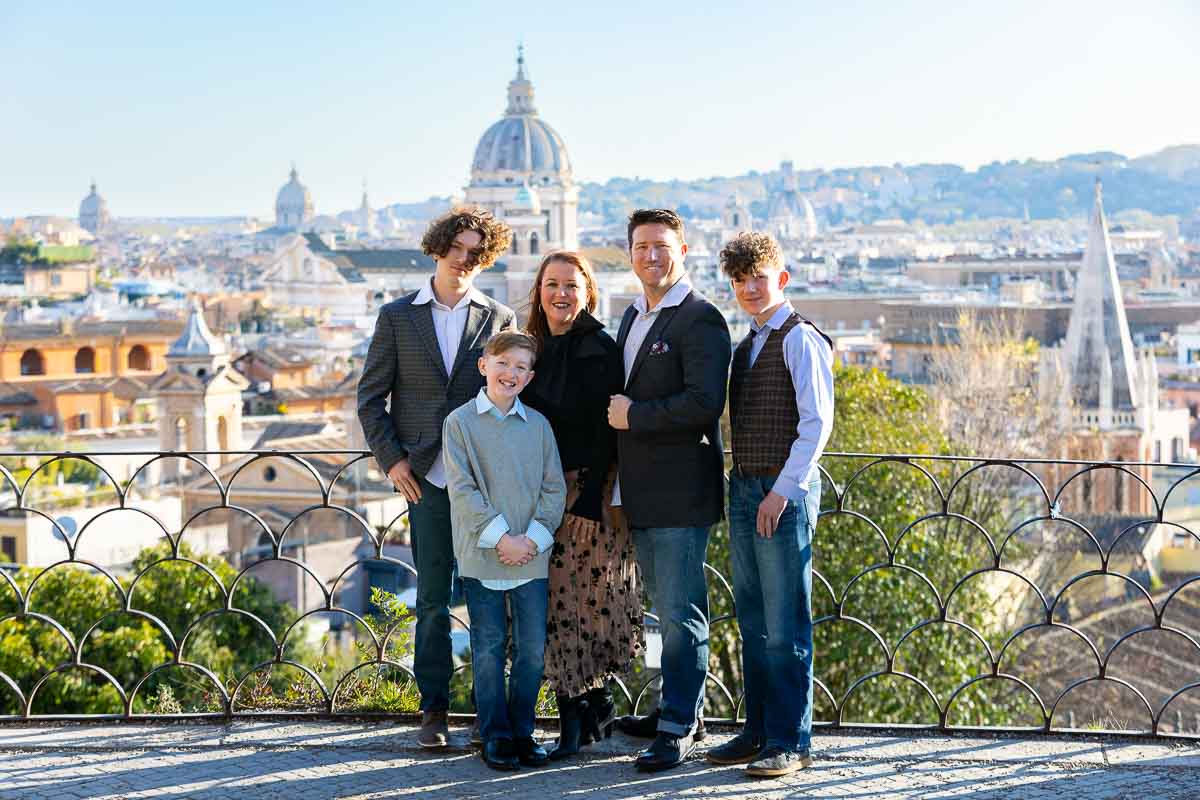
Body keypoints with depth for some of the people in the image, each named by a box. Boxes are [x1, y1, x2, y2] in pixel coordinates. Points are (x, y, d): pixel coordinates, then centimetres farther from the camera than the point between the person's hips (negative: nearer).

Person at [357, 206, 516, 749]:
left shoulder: (500, 319, 7)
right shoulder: (397, 317, 7)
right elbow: (371, 397, 8)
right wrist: (392, 459, -3)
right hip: (427, 479, 0)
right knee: (432, 601, 3)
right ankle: (434, 710, 10)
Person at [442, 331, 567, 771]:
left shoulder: (538, 425, 7)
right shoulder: (460, 422, -1)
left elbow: (554, 488, 6)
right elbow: (461, 488, -7)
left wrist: (534, 537, -8)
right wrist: (500, 537, -14)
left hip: (531, 557, 3)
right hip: (482, 558, -3)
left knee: (533, 650, 4)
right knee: (489, 649, 4)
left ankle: (522, 731, 17)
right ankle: (495, 735, 13)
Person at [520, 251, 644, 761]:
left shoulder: (600, 351, -8)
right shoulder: (532, 350, 11)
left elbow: (604, 433, -12)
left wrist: (587, 500, -18)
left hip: (589, 491, -6)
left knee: (588, 599, -4)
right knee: (554, 602, 5)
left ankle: (591, 706, 8)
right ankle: (575, 716, 12)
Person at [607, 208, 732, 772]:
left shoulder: (700, 320, -13)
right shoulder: (634, 316, 16)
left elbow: (704, 403, -23)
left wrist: (633, 415, -16)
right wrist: (619, 414, 7)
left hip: (681, 490, -9)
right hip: (641, 492, 9)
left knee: (680, 611, -4)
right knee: (666, 608, 18)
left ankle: (677, 729, 1)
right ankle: (681, 707, 30)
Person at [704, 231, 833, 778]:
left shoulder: (800, 339, -8)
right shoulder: (745, 346, 17)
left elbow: (816, 423, -15)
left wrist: (783, 491, -18)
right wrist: (739, 488, 11)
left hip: (784, 494, -8)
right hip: (744, 489, 8)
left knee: (784, 626, -5)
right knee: (752, 622, 12)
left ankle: (790, 742, 0)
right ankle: (758, 730, 20)